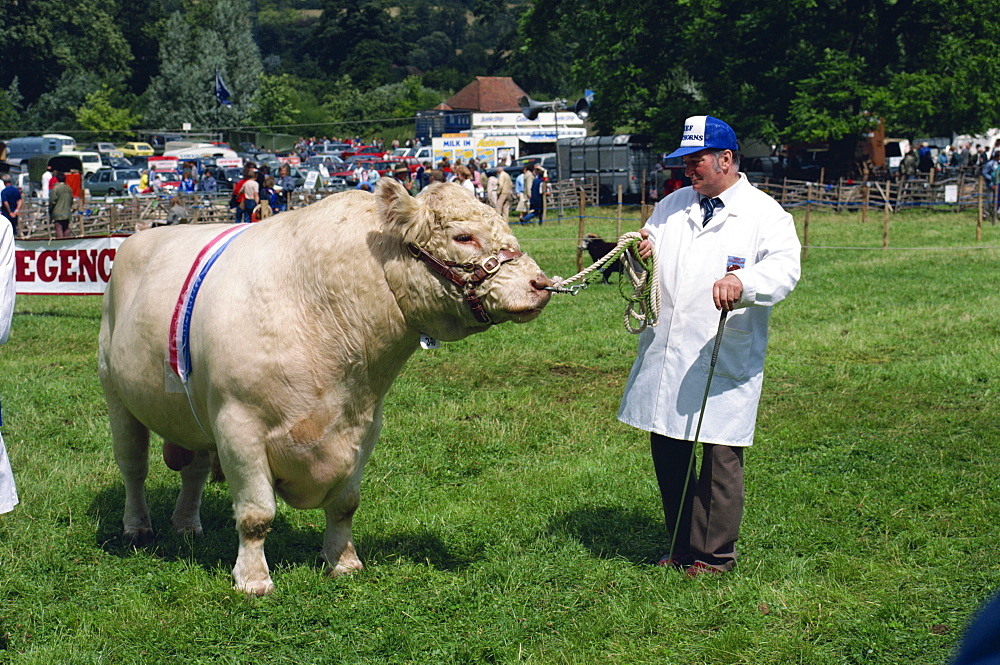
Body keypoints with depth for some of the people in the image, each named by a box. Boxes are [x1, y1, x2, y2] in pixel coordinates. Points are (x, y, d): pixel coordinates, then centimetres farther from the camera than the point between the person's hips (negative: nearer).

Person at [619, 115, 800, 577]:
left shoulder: (764, 213, -1)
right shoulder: (672, 206, 17)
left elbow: (784, 267, -19)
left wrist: (743, 282, -39)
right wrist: (639, 257, -4)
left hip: (726, 362, -5)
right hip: (664, 358, 5)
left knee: (720, 457, 0)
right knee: (667, 452, 10)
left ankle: (714, 555, 14)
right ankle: (683, 546, 25)